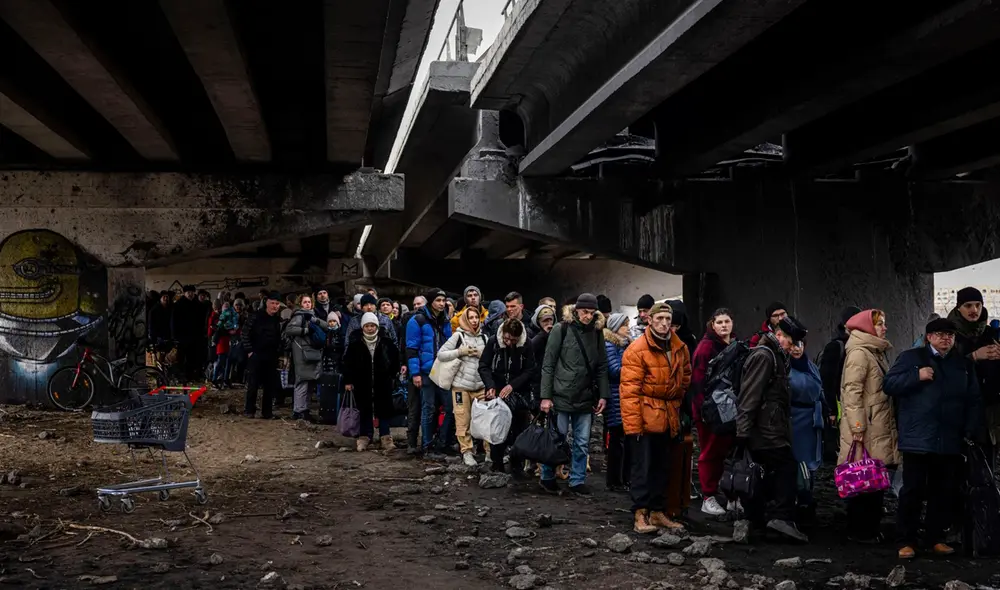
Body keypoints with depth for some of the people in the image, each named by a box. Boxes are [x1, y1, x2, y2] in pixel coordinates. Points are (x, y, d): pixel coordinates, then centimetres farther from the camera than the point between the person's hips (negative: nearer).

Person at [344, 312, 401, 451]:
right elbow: (348, 362, 0)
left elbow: (395, 358, 6)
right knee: (365, 411, 7)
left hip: (382, 382, 0)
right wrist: (348, 381, -2)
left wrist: (393, 375, 5)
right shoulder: (355, 343, -5)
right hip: (363, 383, 0)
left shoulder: (386, 341, -4)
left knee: (384, 410, 3)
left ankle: (385, 437, 8)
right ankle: (365, 436, 15)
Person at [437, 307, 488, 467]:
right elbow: (440, 354, -4)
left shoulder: (483, 337, 9)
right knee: (463, 421, 1)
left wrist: (482, 354, -4)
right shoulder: (458, 336, -1)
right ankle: (467, 451, 9)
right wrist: (460, 352, -13)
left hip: (480, 385, 3)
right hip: (461, 385, -3)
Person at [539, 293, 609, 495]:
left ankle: (577, 480, 18)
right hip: (562, 396, -4)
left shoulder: (597, 333, 7)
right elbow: (548, 365, -5)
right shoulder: (561, 330, -5)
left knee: (582, 443, 7)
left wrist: (603, 395, 3)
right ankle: (547, 478, 20)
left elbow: (602, 367, 10)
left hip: (585, 398, 4)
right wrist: (545, 396, -9)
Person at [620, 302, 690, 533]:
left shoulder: (680, 348, 7)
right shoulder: (637, 350, -14)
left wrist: (677, 400, 13)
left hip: (668, 417, 7)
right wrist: (632, 424, -20)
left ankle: (657, 512, 23)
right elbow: (629, 390, -17)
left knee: (661, 467, 14)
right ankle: (640, 516, -1)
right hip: (645, 416, -7)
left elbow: (685, 376, 24)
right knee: (643, 467, -5)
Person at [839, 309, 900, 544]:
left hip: (880, 429, 9)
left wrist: (892, 426, 21)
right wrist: (857, 427, -21)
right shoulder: (859, 354, -11)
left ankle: (870, 528, 19)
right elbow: (852, 392, -17)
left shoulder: (878, 352, 18)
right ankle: (857, 530, 5)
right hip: (866, 430, -9)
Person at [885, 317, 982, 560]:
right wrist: (916, 376, -14)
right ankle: (907, 541, 6)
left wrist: (971, 431, 4)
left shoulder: (965, 364, 14)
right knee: (913, 491, -1)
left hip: (950, 442, 4)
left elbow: (973, 401, 15)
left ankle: (936, 538, 21)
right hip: (918, 440, -4)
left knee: (944, 493, 9)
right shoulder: (911, 357, 4)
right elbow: (889, 384, -1)